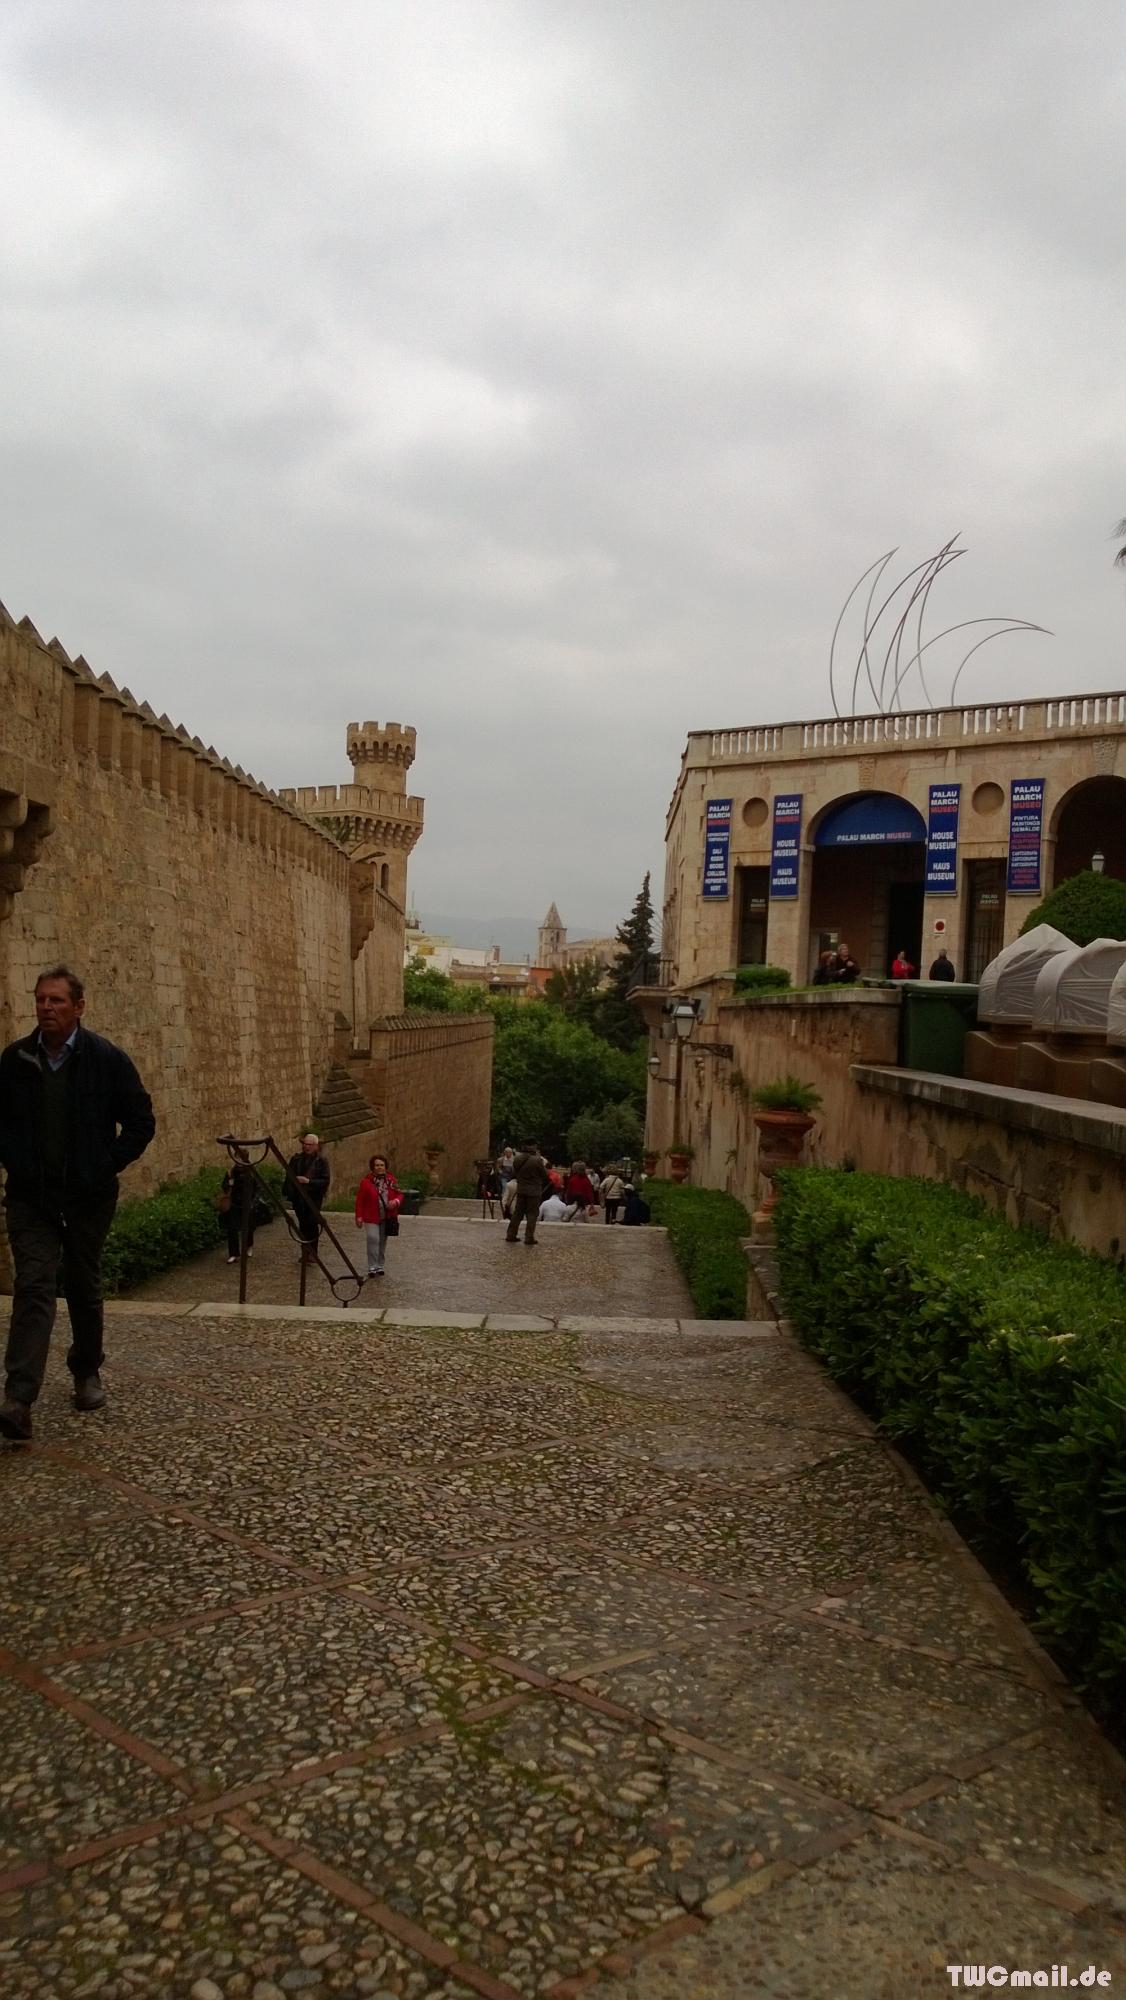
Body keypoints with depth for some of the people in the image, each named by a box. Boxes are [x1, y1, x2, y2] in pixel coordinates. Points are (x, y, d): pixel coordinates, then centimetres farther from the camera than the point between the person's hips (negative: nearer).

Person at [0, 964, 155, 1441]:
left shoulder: (107, 1059, -6)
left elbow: (141, 1123, -1)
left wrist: (106, 1168, -5)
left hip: (88, 1197, 0)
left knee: (84, 1289, 13)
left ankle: (87, 1374, 33)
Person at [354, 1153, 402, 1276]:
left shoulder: (391, 1180, 4)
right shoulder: (366, 1182, -8)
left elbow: (399, 1194, 9)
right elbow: (360, 1200, -7)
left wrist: (396, 1201, -13)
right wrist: (359, 1216, -11)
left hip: (387, 1218, 4)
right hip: (371, 1218, -4)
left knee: (383, 1242, 12)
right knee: (373, 1239, -16)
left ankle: (380, 1266, 24)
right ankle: (372, 1267, -9)